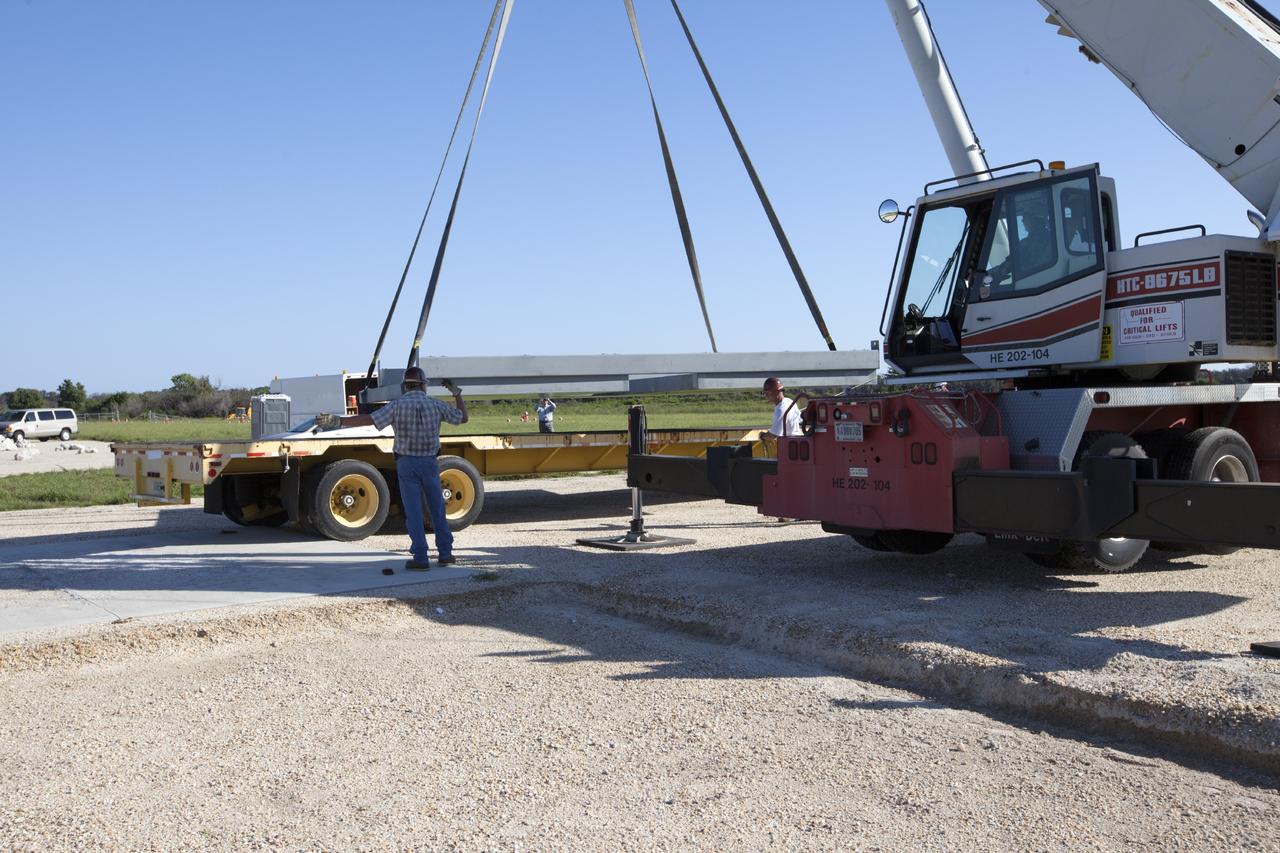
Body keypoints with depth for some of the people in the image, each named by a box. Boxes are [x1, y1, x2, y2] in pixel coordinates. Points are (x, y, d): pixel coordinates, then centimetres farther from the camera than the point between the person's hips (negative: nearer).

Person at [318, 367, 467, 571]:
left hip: (406, 464, -2)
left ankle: (420, 558, -2)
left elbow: (369, 419, -16)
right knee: (437, 509, 14)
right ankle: (445, 553, 19)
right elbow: (463, 417, 11)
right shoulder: (435, 405, -1)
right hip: (429, 463, 2)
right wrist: (457, 393, 24)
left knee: (413, 512, 0)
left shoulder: (398, 406, -7)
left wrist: (338, 421, -14)